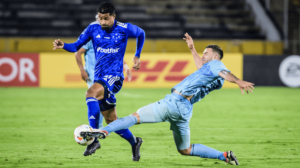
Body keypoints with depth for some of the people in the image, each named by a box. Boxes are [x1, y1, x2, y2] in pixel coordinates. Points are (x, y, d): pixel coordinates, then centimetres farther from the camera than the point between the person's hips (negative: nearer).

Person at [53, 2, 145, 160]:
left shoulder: (125, 29, -4)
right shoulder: (93, 28, 3)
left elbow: (141, 34, 17)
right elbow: (76, 46, 6)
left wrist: (137, 56, 11)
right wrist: (63, 45, -14)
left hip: (114, 76, -5)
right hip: (99, 77, 5)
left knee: (91, 93, -35)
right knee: (111, 120, 11)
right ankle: (134, 142, 35)